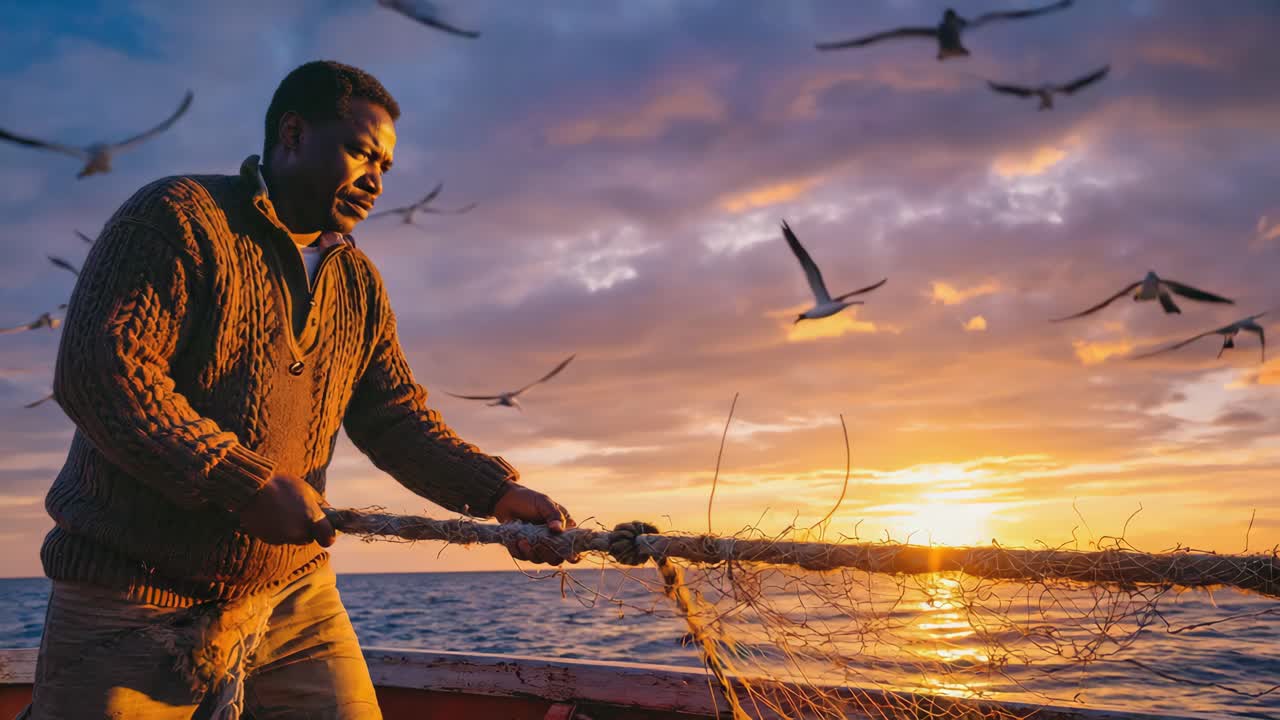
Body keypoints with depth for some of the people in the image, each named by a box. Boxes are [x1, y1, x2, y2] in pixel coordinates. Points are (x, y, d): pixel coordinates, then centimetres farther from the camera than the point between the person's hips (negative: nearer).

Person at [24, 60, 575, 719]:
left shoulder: (359, 283, 10)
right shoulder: (179, 218, -10)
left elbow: (396, 418, 6)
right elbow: (97, 370, -20)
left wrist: (497, 492, -10)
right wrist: (245, 485, -24)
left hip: (291, 595, 6)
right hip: (136, 601, -5)